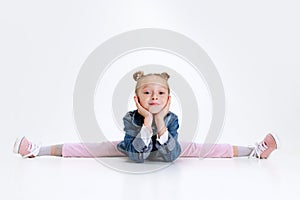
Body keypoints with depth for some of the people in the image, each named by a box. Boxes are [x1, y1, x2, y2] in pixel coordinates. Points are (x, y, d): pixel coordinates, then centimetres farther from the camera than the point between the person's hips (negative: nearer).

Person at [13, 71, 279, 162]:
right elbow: (137, 156, -37)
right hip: (134, 148, 0)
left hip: (166, 149, 1)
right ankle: (38, 150, -2)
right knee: (97, 148, -10)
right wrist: (147, 122, -47)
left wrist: (160, 123, -46)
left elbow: (170, 156, -36)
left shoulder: (172, 118, -30)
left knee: (195, 148, -11)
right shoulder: (131, 118, -33)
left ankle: (254, 151, -2)